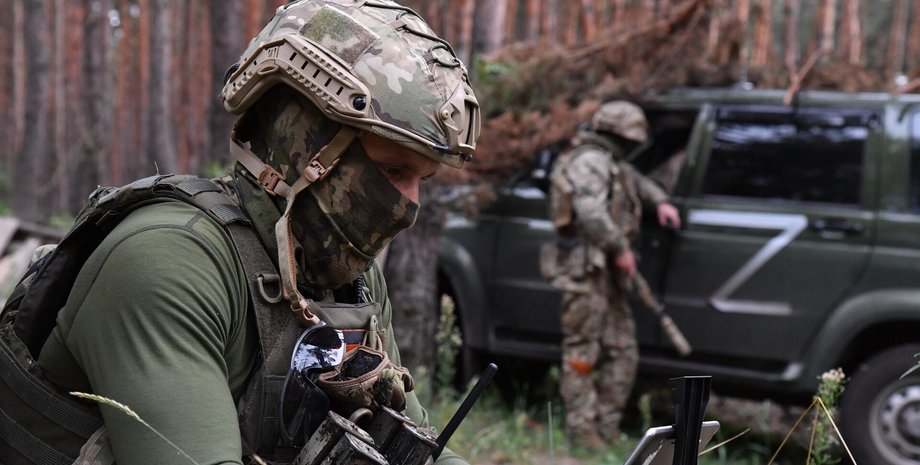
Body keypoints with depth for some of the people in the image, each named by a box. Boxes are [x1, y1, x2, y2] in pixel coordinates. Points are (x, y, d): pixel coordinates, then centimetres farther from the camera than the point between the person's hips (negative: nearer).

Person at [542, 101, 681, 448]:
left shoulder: (609, 162, 20)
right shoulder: (590, 161, -12)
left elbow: (635, 180, 41)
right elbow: (591, 212, -27)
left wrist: (660, 201, 25)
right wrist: (621, 249, -21)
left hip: (606, 271, 11)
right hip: (586, 269, -11)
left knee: (622, 351, 10)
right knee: (583, 351, -6)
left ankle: (607, 428, 15)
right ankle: (581, 430, -3)